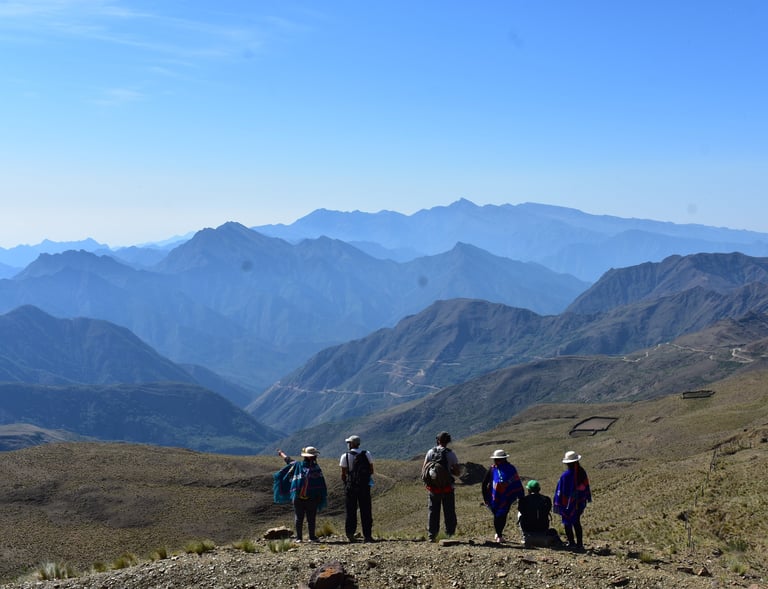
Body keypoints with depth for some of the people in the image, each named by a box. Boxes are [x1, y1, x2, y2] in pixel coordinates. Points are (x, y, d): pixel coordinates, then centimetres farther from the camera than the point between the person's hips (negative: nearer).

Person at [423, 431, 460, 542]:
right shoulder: (451, 454, -6)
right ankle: (450, 535, 6)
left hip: (433, 487, 2)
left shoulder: (431, 452, 0)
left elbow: (424, 470, 2)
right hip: (447, 488, -2)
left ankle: (432, 535, 11)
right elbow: (457, 472, -5)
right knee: (449, 512, 7)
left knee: (433, 511, 11)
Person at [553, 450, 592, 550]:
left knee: (567, 523, 7)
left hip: (568, 503, -6)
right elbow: (586, 486, 10)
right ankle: (579, 543, 18)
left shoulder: (566, 475, -21)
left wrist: (557, 503, -9)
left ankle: (572, 543, 6)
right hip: (580, 502, 6)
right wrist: (587, 498, 21)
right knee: (576, 522, 17)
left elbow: (561, 491, -15)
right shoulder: (582, 473, -2)